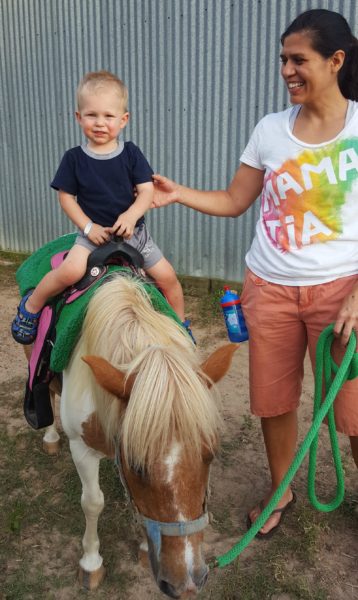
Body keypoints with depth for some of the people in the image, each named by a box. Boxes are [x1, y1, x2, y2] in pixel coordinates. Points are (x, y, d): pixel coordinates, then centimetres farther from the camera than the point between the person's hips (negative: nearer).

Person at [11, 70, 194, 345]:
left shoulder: (131, 153, -2)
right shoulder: (74, 158, -3)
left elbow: (147, 191, -6)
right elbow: (66, 197, 0)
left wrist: (131, 215, -24)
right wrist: (88, 227, -12)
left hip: (132, 230, 2)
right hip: (93, 232, -2)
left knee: (167, 276, 0)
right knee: (71, 270, -27)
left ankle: (181, 323, 26)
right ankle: (31, 305, -1)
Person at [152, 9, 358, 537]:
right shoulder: (270, 130, 5)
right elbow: (233, 202, 10)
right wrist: (177, 193, -5)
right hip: (270, 289, 3)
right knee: (273, 400, 12)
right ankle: (280, 491, 37)